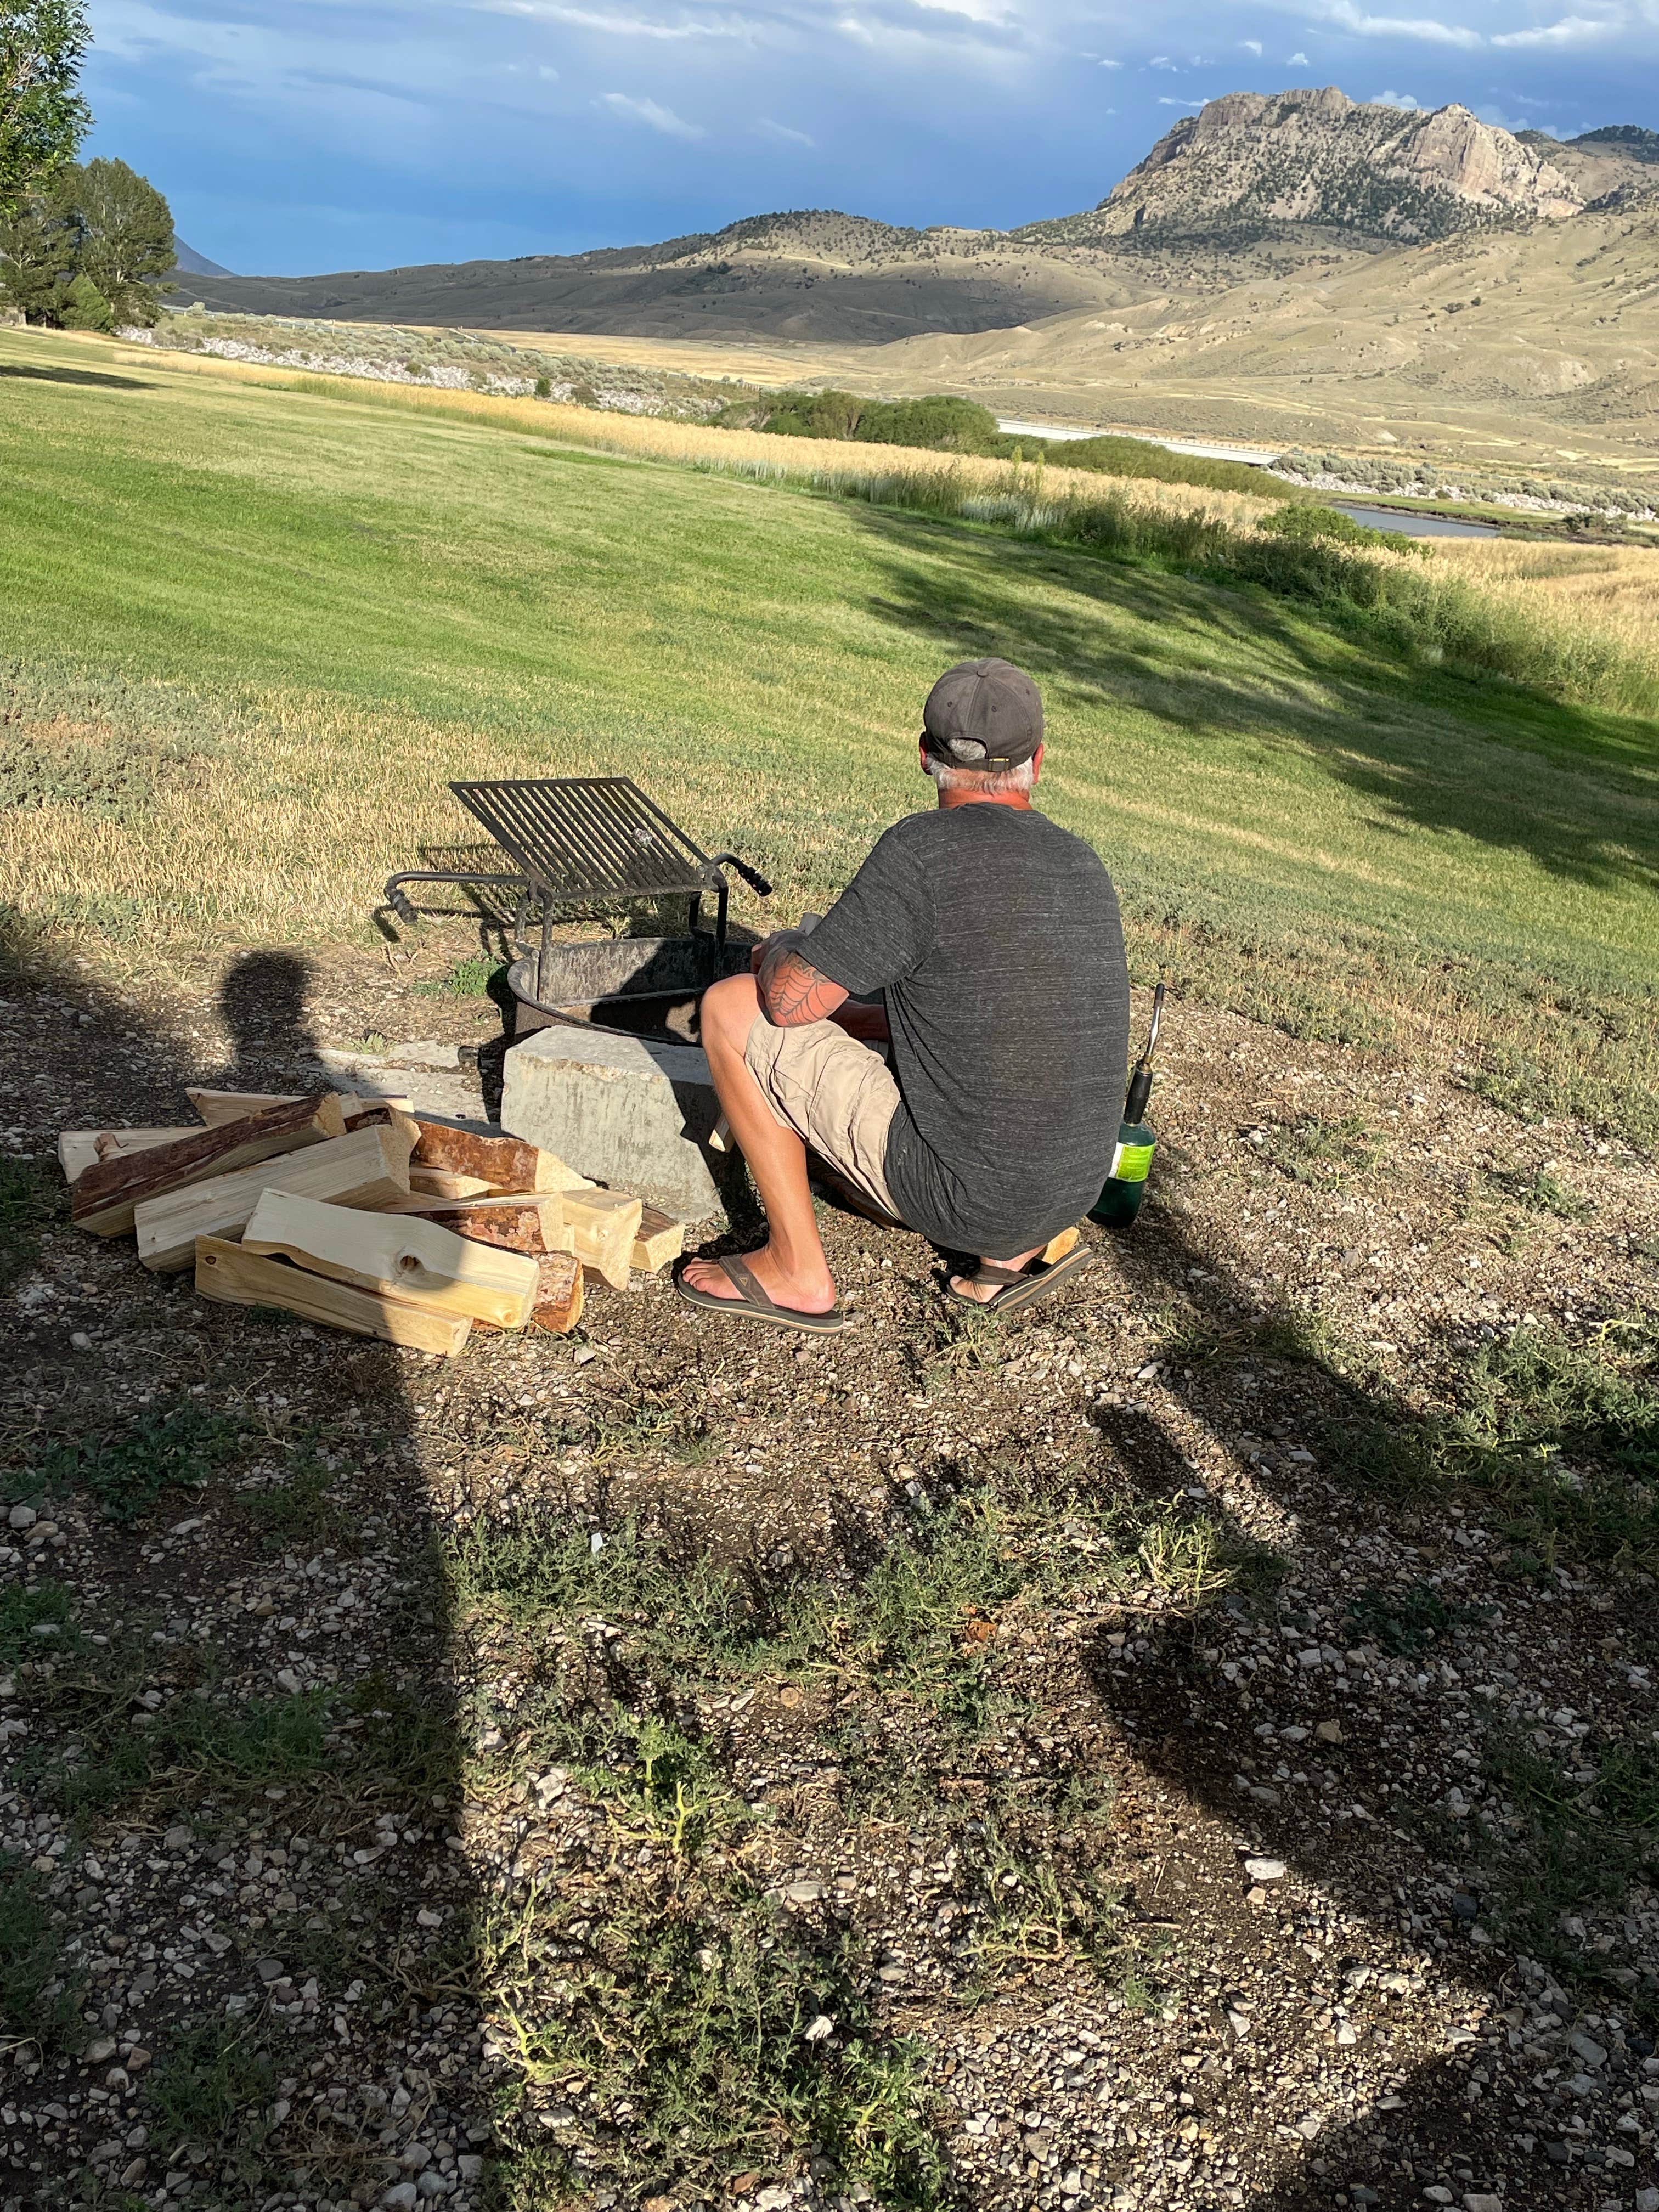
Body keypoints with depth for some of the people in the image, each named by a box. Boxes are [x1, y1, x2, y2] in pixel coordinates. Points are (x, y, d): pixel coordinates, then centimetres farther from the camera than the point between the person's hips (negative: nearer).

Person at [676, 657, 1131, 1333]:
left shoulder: (922, 851, -17)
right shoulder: (1083, 864, 6)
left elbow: (789, 999, -14)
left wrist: (779, 950, 10)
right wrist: (842, 1010, 23)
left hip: (959, 1192, -7)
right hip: (1070, 1191, 7)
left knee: (731, 1007, 2)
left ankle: (798, 1271, 8)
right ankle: (1014, 1250, 17)